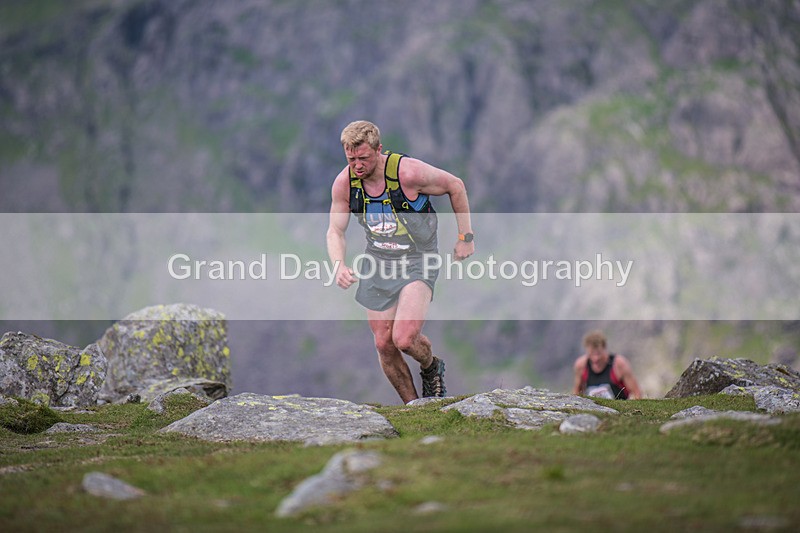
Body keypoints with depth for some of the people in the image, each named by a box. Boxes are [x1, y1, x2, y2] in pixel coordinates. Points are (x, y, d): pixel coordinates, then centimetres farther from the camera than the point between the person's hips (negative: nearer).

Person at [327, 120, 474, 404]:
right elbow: (335, 232, 0)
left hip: (418, 260, -4)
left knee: (404, 339, -19)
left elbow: (455, 186, -8)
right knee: (384, 345, 3)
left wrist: (465, 237, -3)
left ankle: (431, 367, 15)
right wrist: (340, 266, -20)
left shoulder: (408, 172, -24)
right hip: (378, 261, 5)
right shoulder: (344, 183, -12)